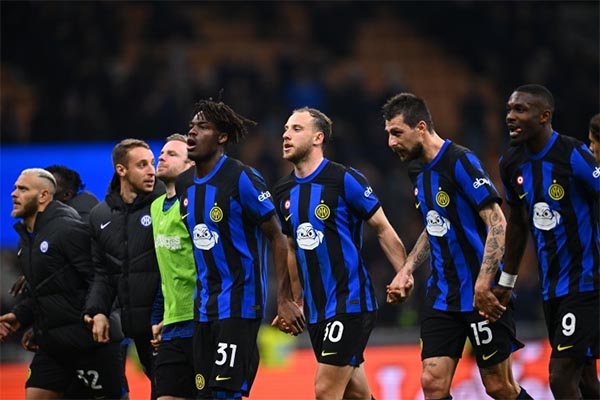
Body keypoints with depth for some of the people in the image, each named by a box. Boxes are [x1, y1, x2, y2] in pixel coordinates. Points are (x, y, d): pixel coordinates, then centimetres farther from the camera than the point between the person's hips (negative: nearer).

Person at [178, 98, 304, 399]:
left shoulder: (242, 179, -11)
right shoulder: (184, 186, 11)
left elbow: (277, 238, -9)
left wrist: (284, 299, -14)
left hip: (240, 304, -8)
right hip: (204, 307, 8)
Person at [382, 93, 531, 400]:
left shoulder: (460, 161, -14)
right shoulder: (419, 171, 11)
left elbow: (497, 223, -19)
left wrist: (484, 285, -26)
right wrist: (406, 271, 14)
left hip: (482, 296, -7)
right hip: (441, 297, 7)